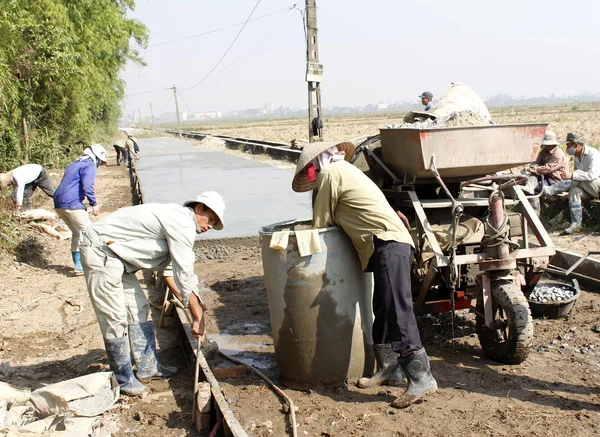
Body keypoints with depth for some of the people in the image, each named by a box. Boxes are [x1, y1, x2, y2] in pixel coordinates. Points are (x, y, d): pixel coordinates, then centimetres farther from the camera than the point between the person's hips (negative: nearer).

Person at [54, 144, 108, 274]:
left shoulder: (73, 165, 25)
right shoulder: (90, 166, -4)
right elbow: (87, 186, -18)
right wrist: (94, 204, -10)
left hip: (59, 204, 9)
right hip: (72, 204, -9)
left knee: (77, 233, 20)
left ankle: (78, 263, 21)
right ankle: (83, 263, -7)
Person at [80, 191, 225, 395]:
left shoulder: (175, 216, 14)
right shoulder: (183, 223, -17)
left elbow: (182, 270, 19)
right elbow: (184, 275, -16)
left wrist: (198, 305, 20)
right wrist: (198, 317, -9)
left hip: (113, 254, 11)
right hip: (100, 250, -11)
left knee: (138, 309, 14)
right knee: (115, 318, -5)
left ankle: (147, 367, 23)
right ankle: (122, 379, 8)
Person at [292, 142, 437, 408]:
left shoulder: (329, 173, 0)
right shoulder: (346, 170, 27)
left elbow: (320, 223, 5)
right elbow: (337, 219, 28)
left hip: (388, 243, -10)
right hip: (392, 243, 10)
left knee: (397, 312, -14)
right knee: (383, 312, 14)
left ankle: (421, 379, -15)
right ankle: (389, 369, 22)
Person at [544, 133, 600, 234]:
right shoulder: (576, 157, 12)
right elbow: (578, 176, 22)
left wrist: (572, 176, -28)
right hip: (588, 190, 6)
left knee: (576, 179, -30)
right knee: (574, 190, -26)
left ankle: (549, 191, -27)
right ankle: (576, 224, -32)